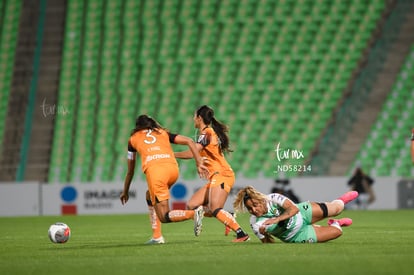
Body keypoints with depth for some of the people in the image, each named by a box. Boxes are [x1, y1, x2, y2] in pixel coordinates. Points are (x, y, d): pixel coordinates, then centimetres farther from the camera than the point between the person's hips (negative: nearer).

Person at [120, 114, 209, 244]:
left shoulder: (133, 139, 28)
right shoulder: (163, 133, 31)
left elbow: (130, 171, 35)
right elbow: (189, 141, 17)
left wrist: (125, 192, 47)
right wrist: (199, 164, 13)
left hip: (154, 170, -4)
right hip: (172, 167, 4)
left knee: (164, 217, 0)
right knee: (150, 196, 31)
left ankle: (194, 213, -28)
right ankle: (157, 236, 22)